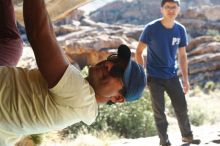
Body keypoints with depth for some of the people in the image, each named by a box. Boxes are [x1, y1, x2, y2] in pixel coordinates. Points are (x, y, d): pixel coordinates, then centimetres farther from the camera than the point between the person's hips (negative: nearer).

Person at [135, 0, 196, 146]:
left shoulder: (180, 30, -3)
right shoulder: (151, 28, -14)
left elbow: (182, 55, 6)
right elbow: (139, 52, -8)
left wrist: (186, 79, 6)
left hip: (172, 76, 3)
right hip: (154, 77, -3)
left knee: (182, 107, 8)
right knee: (159, 111, 3)